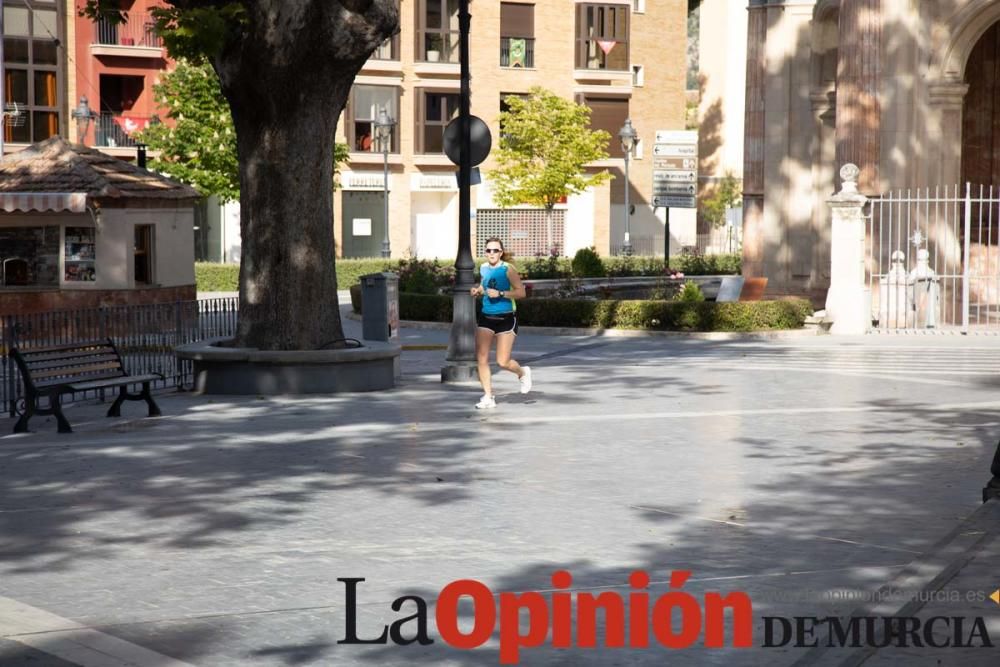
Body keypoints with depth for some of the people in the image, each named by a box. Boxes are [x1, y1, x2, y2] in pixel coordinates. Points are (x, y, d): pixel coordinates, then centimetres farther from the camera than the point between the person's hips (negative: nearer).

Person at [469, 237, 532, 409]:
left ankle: (523, 372, 30)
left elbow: (521, 292, -16)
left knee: (502, 362, -4)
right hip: (486, 317, 5)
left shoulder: (508, 269, -11)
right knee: (481, 359, -6)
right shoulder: (483, 268, 6)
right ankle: (488, 397, 4)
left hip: (506, 318, -5)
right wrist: (477, 291, 1)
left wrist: (500, 293, -25)